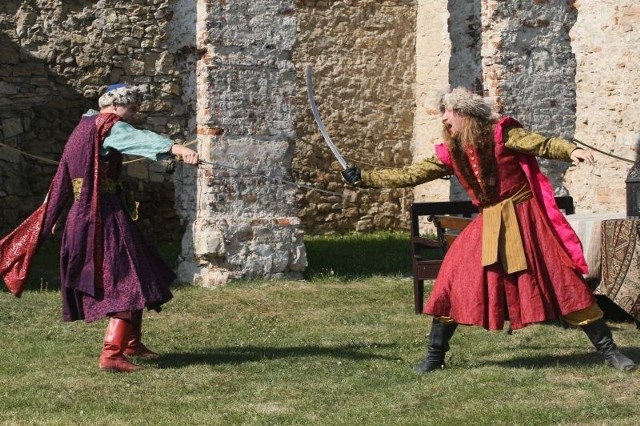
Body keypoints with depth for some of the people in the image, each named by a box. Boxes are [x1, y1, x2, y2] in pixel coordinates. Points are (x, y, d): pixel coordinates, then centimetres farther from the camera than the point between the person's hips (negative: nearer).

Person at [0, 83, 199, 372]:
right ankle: (112, 354, -16)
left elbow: (62, 181, 25)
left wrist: (51, 217, 33)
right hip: (106, 218, -9)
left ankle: (131, 343, 31)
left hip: (80, 219, 9)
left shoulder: (83, 128, 19)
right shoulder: (110, 127, -9)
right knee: (128, 283, -9)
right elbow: (141, 138, -31)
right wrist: (177, 148, -48)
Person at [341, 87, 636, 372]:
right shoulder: (450, 153, 3)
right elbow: (409, 175, 7)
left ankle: (608, 349, 4)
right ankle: (434, 356, 6)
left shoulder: (500, 134, -12)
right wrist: (363, 178, 5)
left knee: (562, 281, -4)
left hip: (525, 219, -5)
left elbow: (542, 144, -21)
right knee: (454, 281, -5)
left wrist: (571, 151, -41)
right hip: (488, 225, 5)